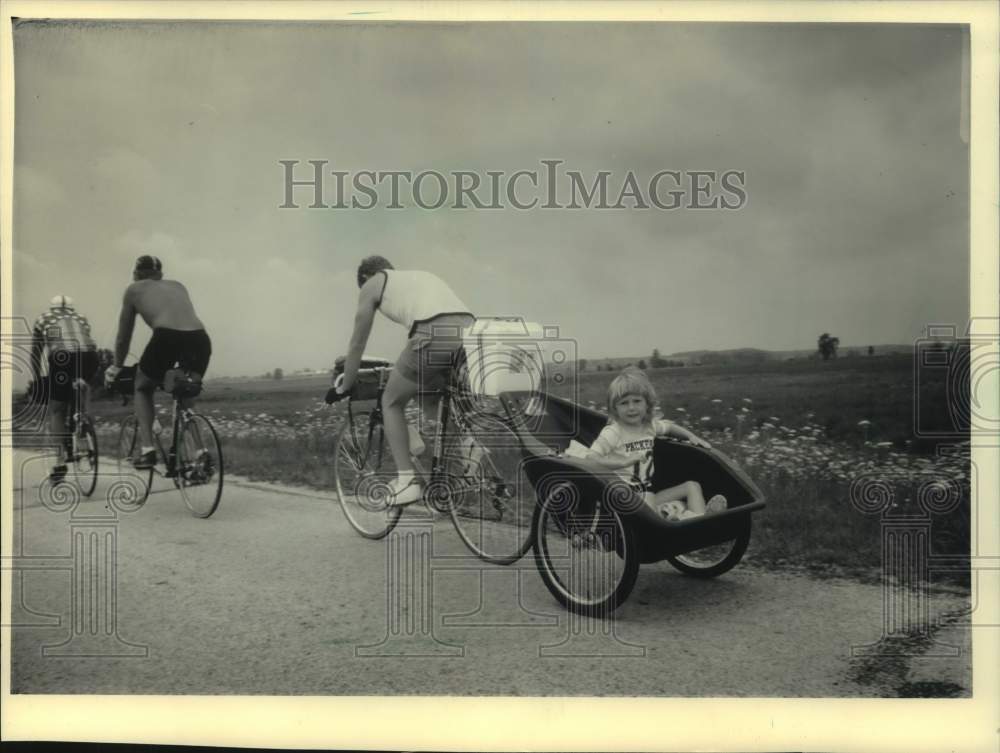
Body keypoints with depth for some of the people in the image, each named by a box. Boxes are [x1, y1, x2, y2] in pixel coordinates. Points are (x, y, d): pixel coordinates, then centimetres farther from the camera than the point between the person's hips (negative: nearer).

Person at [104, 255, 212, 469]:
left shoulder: (134, 289, 25)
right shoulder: (178, 286, 33)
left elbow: (123, 337, 29)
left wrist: (117, 367, 44)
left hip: (167, 337, -3)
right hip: (200, 339, 3)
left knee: (142, 388, 25)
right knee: (186, 397, 27)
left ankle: (147, 449, 11)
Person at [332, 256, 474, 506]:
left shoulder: (372, 285, 23)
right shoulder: (423, 275, 39)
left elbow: (357, 345, 27)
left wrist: (344, 387, 42)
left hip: (433, 336, -5)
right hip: (470, 332, 5)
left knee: (391, 403, 18)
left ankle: (406, 480, 11)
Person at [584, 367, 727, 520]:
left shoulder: (650, 426, 10)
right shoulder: (612, 432, -11)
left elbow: (670, 427, 33)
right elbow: (590, 459, -23)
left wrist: (691, 436, 16)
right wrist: (625, 461, -29)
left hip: (648, 495, 8)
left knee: (692, 486, 0)